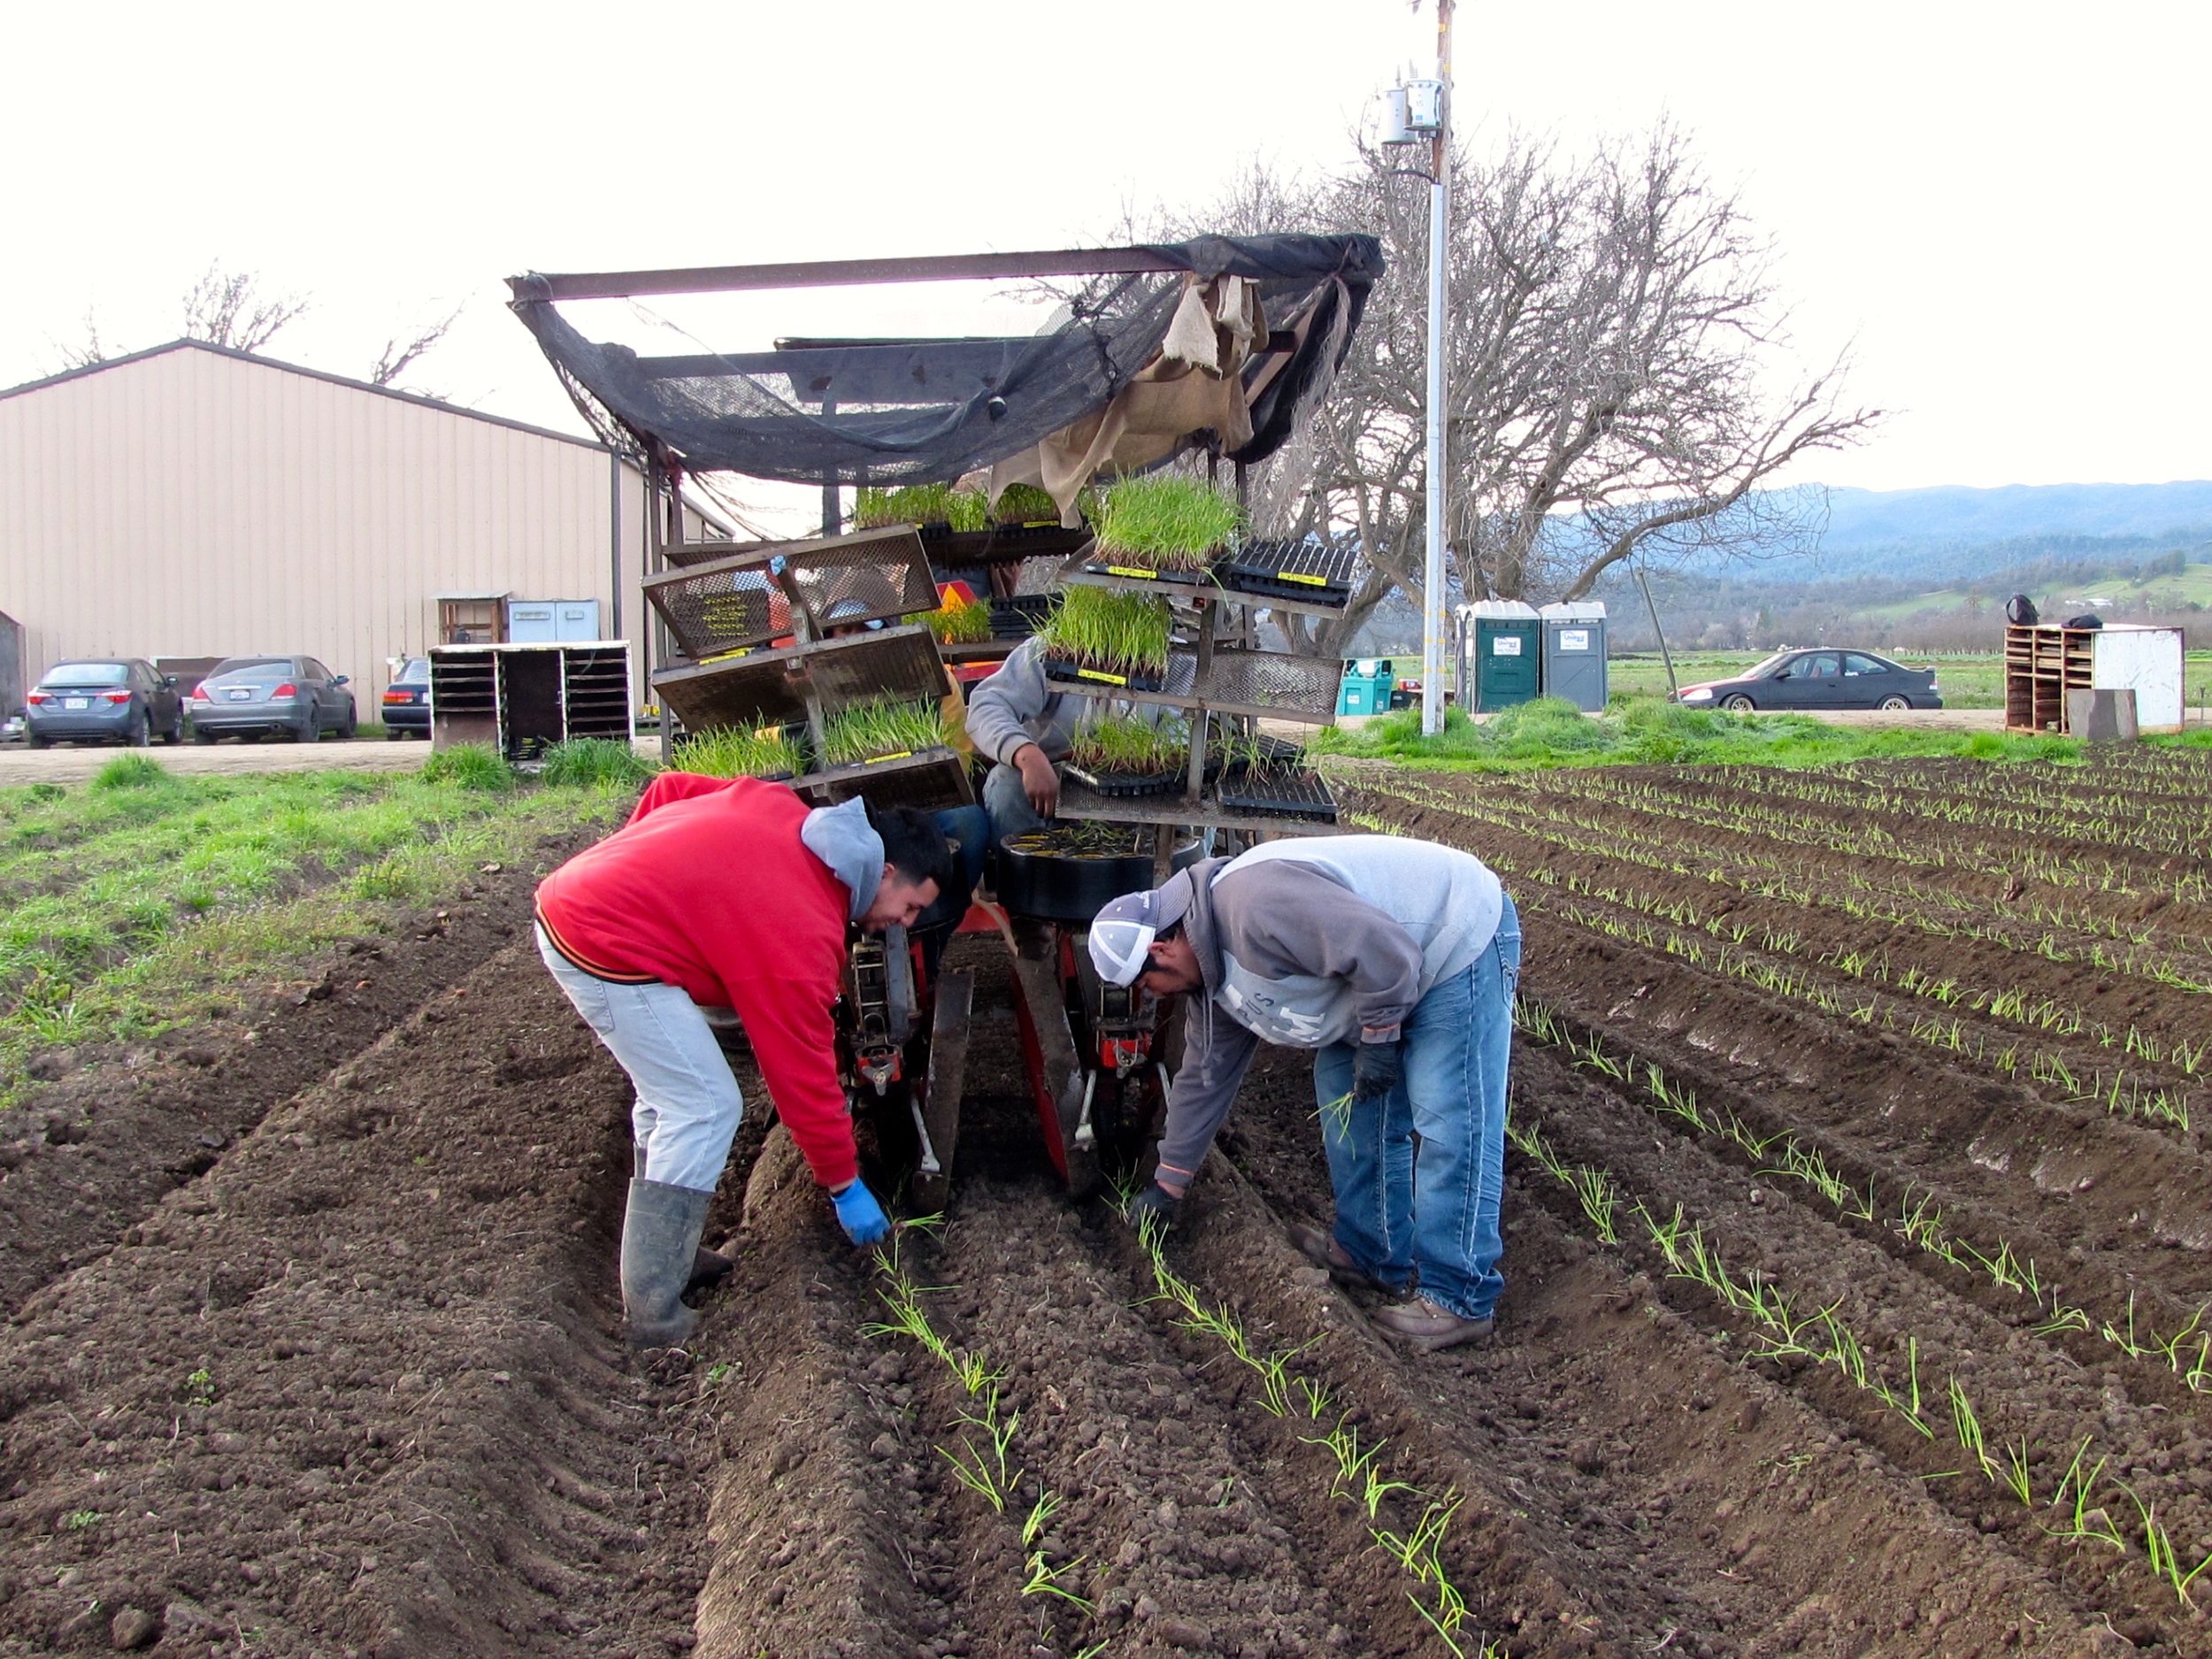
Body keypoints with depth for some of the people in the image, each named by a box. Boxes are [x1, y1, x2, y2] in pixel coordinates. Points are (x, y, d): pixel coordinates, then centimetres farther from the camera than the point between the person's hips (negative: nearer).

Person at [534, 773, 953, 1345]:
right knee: (705, 1110, -7)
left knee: (669, 1096, 18)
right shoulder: (802, 932, -16)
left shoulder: (778, 805, 6)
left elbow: (667, 789, 15)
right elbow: (804, 1073, -9)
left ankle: (664, 1259, 26)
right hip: (608, 948, -10)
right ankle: (655, 1315, -3)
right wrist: (846, 1187, 1)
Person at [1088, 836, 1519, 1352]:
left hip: (1462, 941, -10)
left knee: (1450, 1124, -11)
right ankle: (1374, 1251, 21)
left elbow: (1384, 952, -31)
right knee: (1344, 1094, 11)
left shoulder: (1254, 904, -29)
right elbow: (1206, 1075, 16)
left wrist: (1377, 1038, -17)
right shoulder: (1214, 971, 6)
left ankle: (1458, 1299, -6)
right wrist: (1168, 1184, 21)